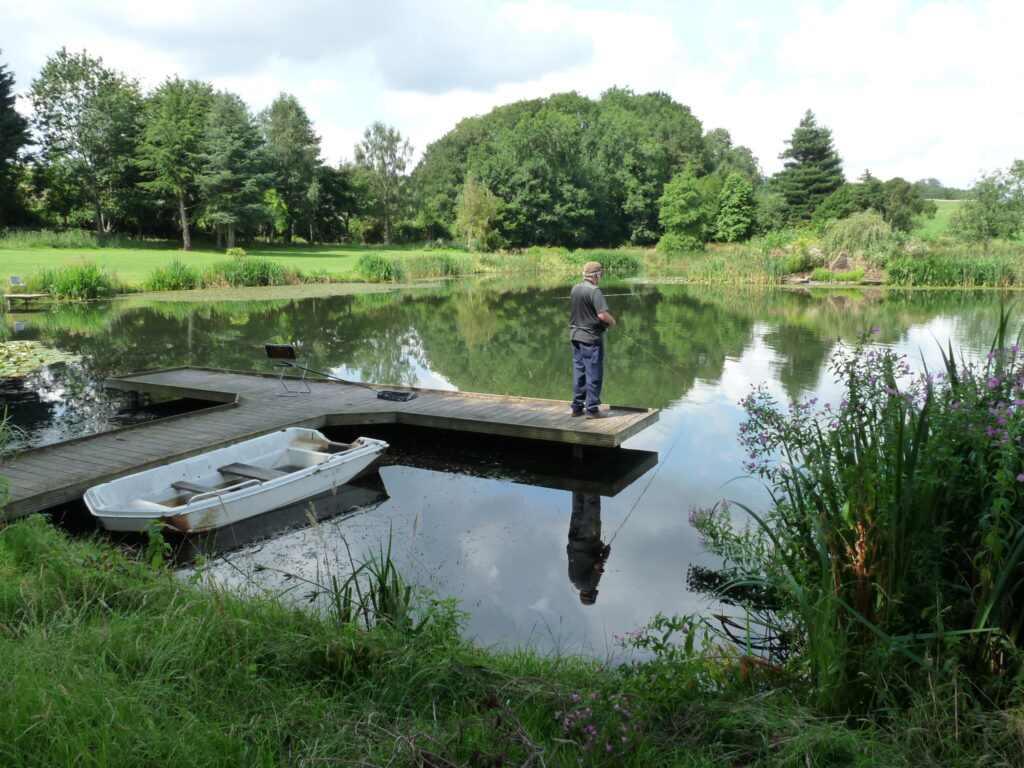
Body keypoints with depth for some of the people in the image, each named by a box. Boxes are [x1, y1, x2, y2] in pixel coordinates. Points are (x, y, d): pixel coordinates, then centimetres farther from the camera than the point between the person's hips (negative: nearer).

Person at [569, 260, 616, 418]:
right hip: (591, 337, -7)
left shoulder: (575, 289, 5)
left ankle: (577, 407, 20)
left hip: (575, 336, 7)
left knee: (579, 372, 14)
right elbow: (603, 315, -24)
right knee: (593, 374, 1)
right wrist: (612, 321, -3)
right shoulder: (594, 291, -17)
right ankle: (592, 409, 4)